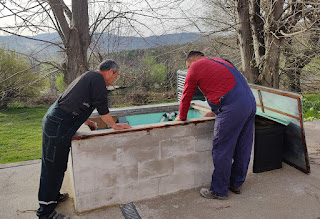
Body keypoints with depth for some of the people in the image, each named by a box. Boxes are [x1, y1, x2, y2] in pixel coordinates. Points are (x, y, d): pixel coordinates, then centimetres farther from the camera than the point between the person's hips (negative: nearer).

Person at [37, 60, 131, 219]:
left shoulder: (88, 77, 22)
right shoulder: (98, 79, -10)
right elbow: (102, 108, -11)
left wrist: (87, 122, 43)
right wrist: (114, 125, 3)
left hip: (53, 121, 10)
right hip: (58, 126, -10)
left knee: (57, 166, 21)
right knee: (53, 167, -2)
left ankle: (53, 195, 37)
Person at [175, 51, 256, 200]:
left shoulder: (195, 68, 3)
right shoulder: (219, 61, 27)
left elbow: (186, 96, 7)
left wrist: (181, 117, 22)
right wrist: (215, 112, 38)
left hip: (233, 109, -9)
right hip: (250, 102, 9)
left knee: (222, 151, 2)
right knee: (243, 148, 17)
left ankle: (219, 191, 16)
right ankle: (236, 184, 34)